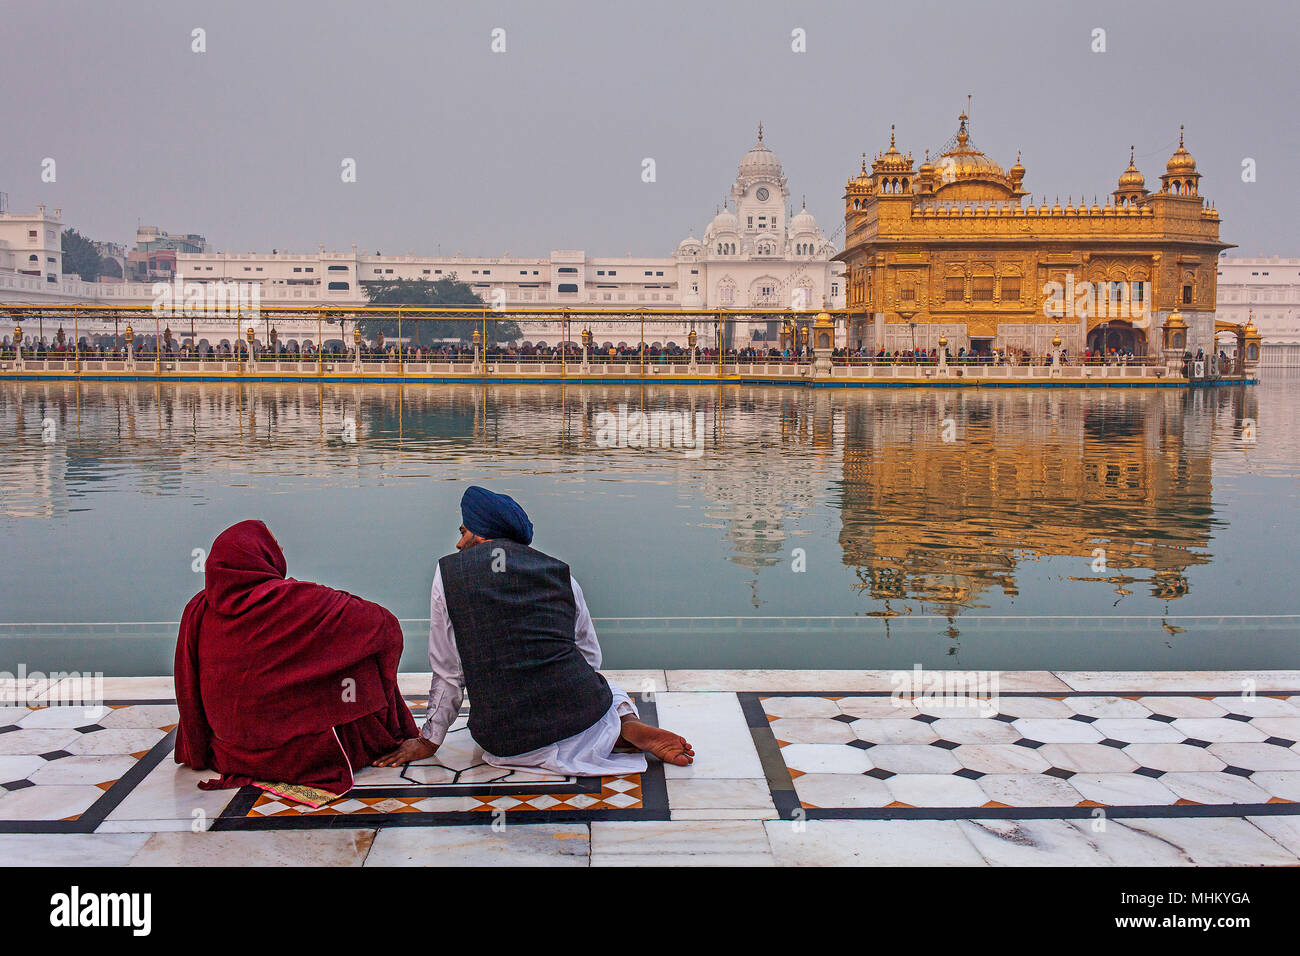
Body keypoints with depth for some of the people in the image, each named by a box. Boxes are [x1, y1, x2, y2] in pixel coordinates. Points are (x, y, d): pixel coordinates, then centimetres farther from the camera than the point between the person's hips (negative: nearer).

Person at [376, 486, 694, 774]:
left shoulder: (448, 574, 2)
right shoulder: (558, 571, 8)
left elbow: (448, 673, 4)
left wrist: (428, 742, 17)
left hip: (508, 744, -2)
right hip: (580, 714, 2)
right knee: (612, 691, 37)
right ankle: (628, 723, 0)